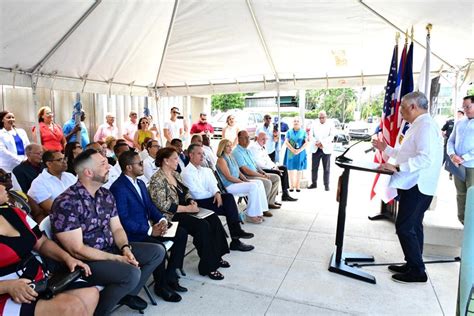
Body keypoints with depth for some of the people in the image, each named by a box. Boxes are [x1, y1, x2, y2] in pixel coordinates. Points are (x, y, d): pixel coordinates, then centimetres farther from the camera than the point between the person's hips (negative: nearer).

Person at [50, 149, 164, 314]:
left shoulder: (106, 195, 3)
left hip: (110, 248, 8)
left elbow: (117, 228, 7)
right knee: (132, 273, -30)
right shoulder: (66, 203, -22)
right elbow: (76, 250, -23)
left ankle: (128, 293, 19)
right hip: (85, 260, -8)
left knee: (157, 251, 2)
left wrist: (125, 248, -15)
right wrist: (118, 259, -22)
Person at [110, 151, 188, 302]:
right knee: (158, 246, -32)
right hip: (133, 233, -9)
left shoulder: (140, 183, 12)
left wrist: (162, 220, -7)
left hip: (148, 225, 9)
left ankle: (170, 276, 6)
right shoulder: (118, 188, -17)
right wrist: (149, 231, -23)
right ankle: (161, 285, -5)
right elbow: (124, 220, -22)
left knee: (181, 233, -2)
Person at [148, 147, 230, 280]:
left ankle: (216, 257, 3)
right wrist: (186, 208, -22)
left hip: (185, 209, 8)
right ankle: (207, 266, -13)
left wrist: (191, 201, -2)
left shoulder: (175, 174, 12)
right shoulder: (157, 180, -14)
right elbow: (162, 205, -21)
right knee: (203, 226, -26)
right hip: (172, 215, -8)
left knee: (214, 219, -10)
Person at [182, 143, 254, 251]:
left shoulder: (206, 170, 16)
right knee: (229, 207, -20)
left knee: (229, 197, -22)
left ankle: (236, 231, -22)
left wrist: (217, 193, -18)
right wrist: (214, 194, -5)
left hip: (210, 198, 6)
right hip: (199, 203, -6)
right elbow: (197, 194, -13)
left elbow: (213, 185, 4)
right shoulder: (186, 173, -7)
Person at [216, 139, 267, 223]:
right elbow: (229, 177, -17)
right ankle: (250, 215, -15)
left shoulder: (231, 157, 17)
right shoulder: (221, 159, -11)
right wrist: (243, 182, -14)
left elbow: (238, 172, 18)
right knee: (253, 186, -24)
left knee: (259, 183, -2)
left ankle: (259, 212, -4)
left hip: (237, 182, 10)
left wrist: (246, 180, 2)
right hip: (229, 186, -9)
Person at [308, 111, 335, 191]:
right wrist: (316, 143, -13)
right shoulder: (314, 125, 11)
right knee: (314, 167, 3)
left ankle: (326, 185, 8)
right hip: (315, 149, 2)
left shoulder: (330, 125, 4)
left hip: (326, 149, -2)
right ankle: (314, 183, 14)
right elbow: (311, 135, 4)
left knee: (326, 168, 1)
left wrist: (321, 142, -18)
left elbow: (331, 136, -7)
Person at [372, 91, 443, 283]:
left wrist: (397, 167, -26)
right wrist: (386, 149, 19)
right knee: (412, 227, 16)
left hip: (417, 187, -10)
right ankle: (413, 266, 28)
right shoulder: (417, 126, 16)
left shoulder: (426, 126, -16)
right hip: (413, 186, 11)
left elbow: (425, 158, -27)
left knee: (405, 227, -6)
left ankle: (417, 271, 6)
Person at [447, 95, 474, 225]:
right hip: (458, 166, 5)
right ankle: (463, 221, 22)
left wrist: (463, 158, -17)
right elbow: (450, 141, 12)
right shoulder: (459, 123, 13)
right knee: (461, 194, 12)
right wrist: (452, 155, -7)